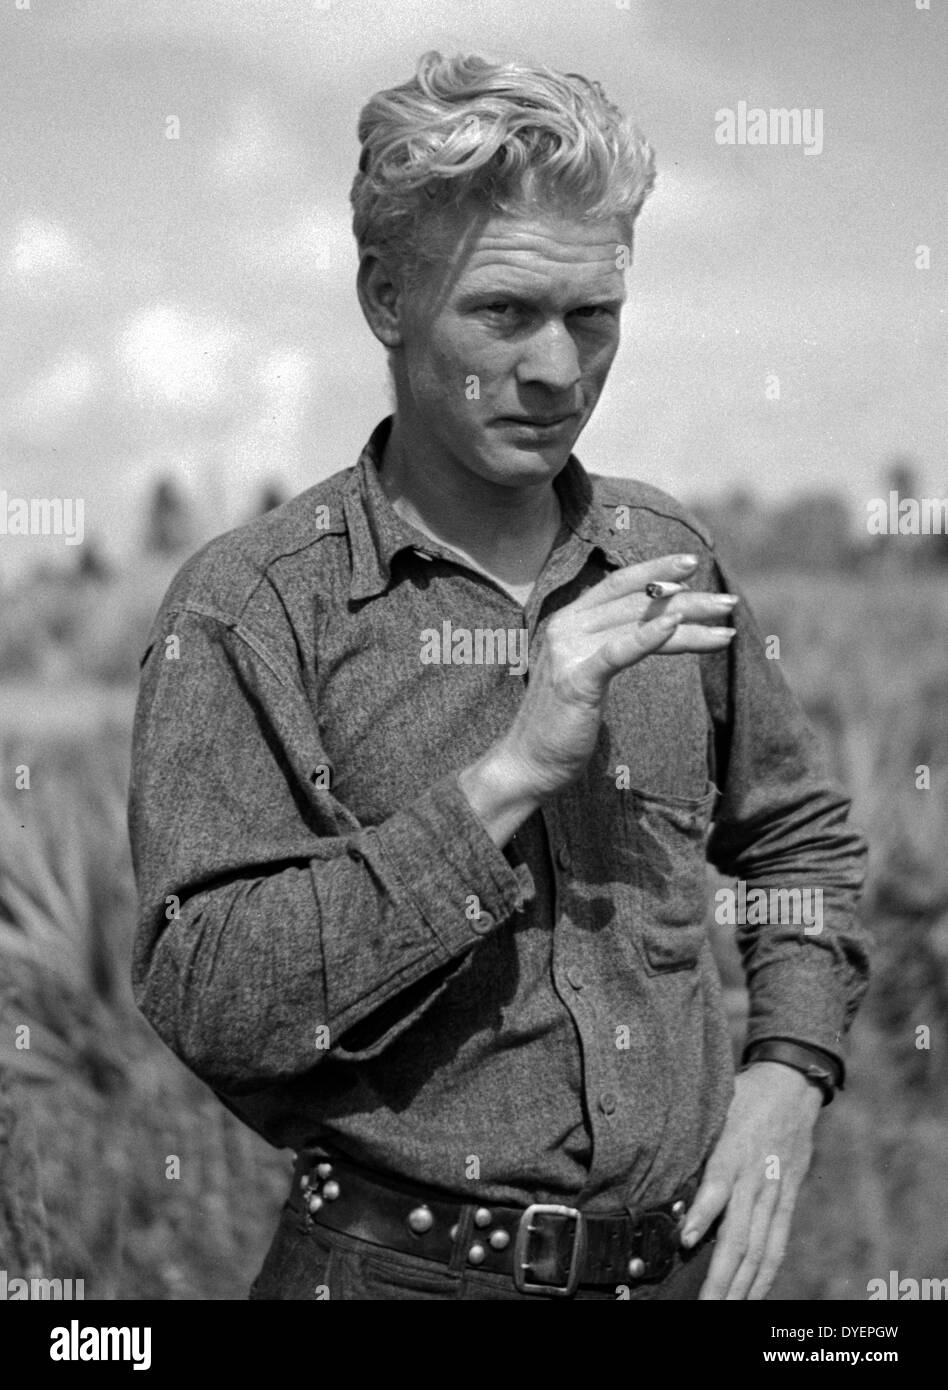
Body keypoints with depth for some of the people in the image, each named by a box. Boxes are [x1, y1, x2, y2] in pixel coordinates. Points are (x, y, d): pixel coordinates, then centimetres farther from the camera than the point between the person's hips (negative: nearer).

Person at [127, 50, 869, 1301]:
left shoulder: (665, 562, 4)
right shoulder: (249, 607, -11)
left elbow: (804, 838, 17)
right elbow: (205, 1000, -20)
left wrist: (788, 1073, 1)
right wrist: (510, 773, -24)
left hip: (683, 1255, 5)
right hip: (400, 1265, -4)